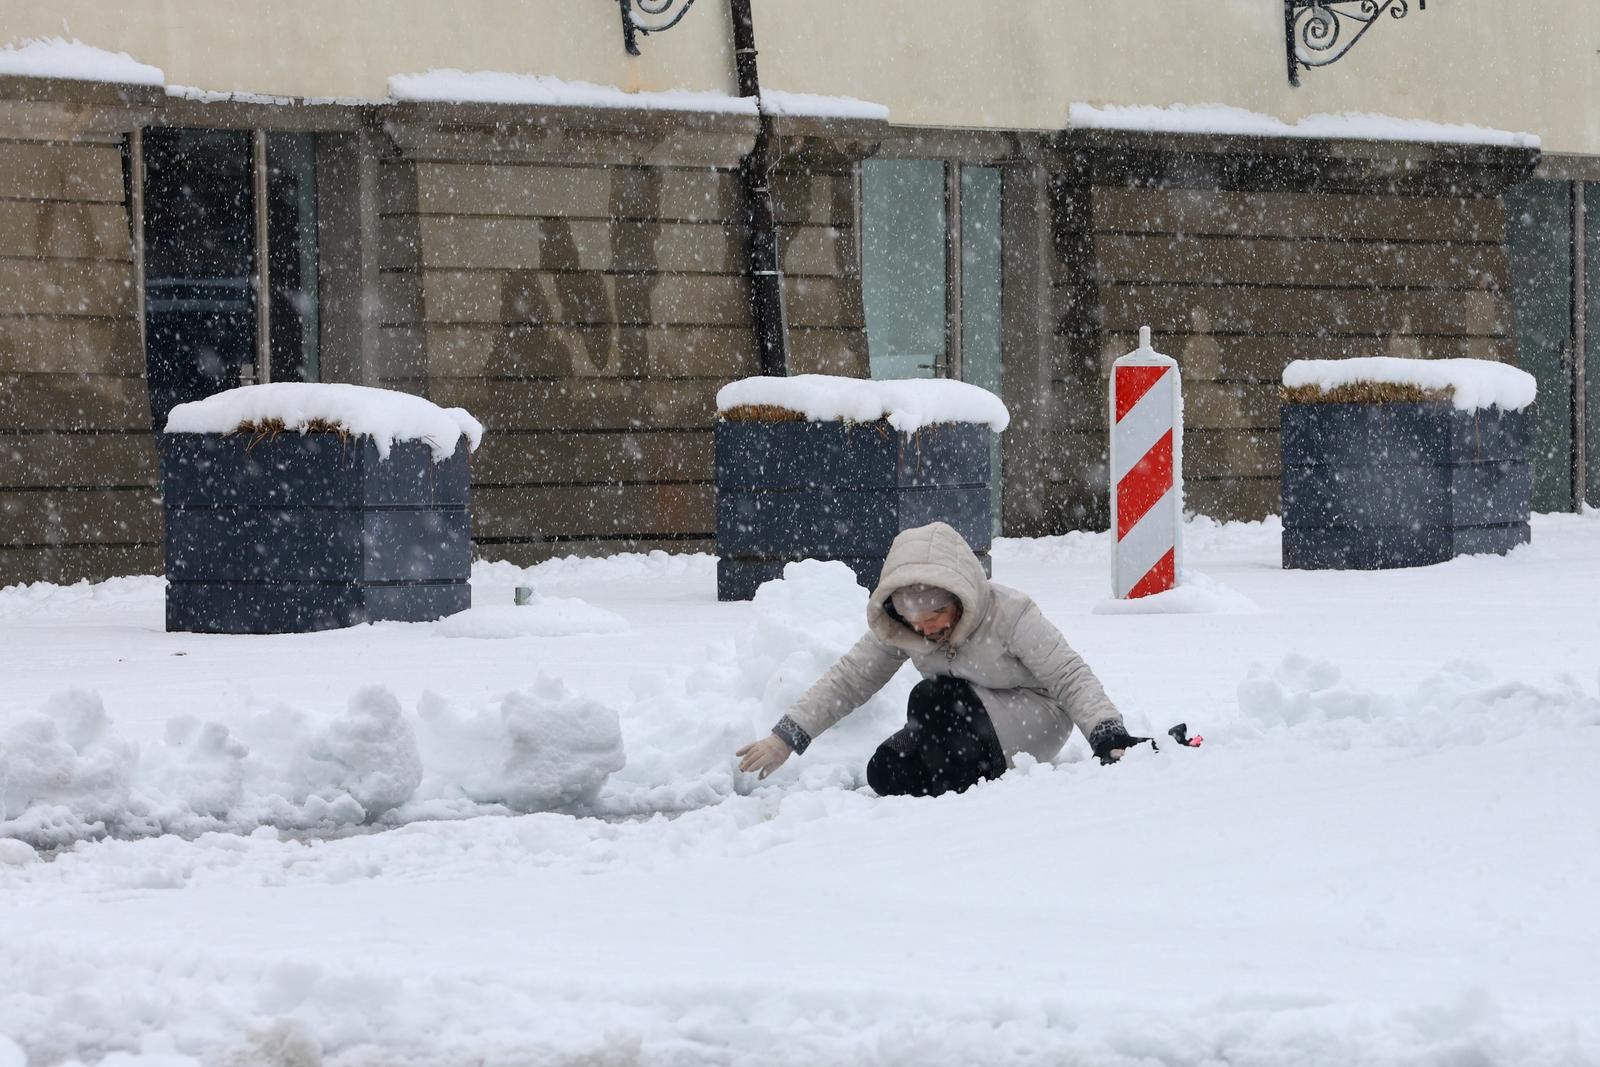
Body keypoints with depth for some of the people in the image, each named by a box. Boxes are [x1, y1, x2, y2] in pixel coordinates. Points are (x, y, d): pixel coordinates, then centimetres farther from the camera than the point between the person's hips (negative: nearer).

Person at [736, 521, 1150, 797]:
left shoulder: (1010, 615, -23)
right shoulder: (894, 630, -9)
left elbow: (1071, 677, -19)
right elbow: (848, 680, -4)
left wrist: (1109, 737, -32)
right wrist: (786, 737, -12)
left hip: (1034, 717, -6)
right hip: (965, 726, 6)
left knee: (933, 699, -30)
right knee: (887, 773, -19)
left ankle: (958, 799, -19)